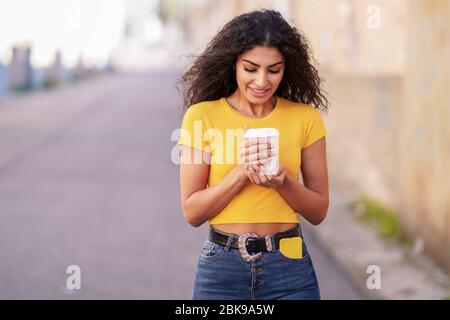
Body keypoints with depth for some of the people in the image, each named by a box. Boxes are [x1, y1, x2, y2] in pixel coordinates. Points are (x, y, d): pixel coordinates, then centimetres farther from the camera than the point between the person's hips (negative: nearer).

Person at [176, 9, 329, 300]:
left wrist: (282, 181, -15)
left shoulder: (305, 117, 0)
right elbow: (192, 212, -4)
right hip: (221, 267, 0)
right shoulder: (202, 115, -3)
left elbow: (319, 211, 3)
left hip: (289, 268, 1)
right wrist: (240, 172, -18)